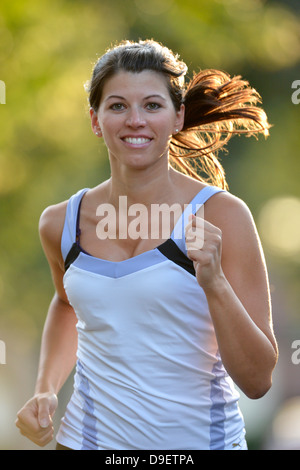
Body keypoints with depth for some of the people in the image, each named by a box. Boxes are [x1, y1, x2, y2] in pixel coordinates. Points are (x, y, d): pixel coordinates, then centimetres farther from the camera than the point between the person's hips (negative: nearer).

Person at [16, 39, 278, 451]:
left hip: (202, 437, -3)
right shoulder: (61, 223, -3)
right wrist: (46, 391, 6)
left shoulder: (221, 216, -13)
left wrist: (214, 283, -27)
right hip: (92, 437, 3)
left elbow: (257, 381, -14)